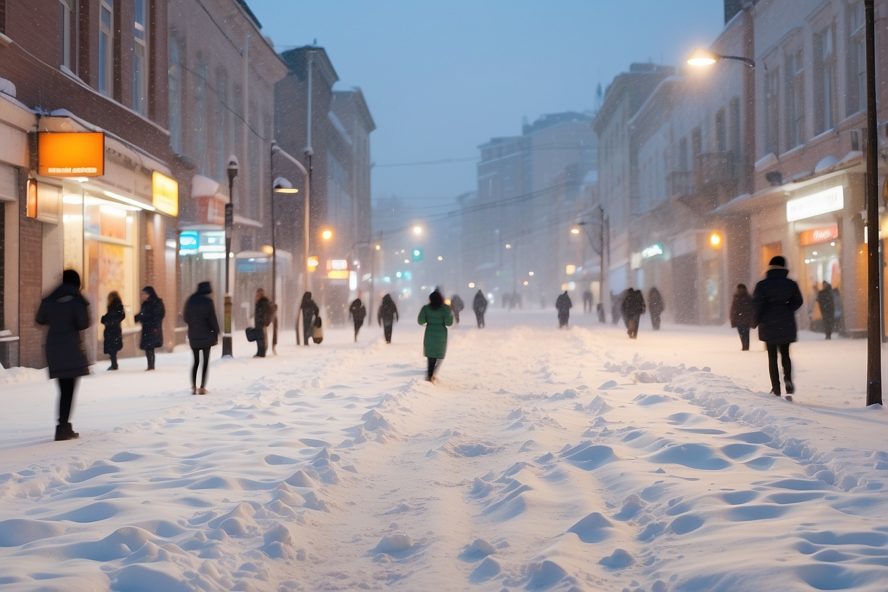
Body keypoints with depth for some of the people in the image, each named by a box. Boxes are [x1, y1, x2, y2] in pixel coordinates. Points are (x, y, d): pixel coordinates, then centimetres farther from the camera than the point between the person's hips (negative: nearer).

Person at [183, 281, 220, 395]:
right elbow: (213, 319, -10)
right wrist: (216, 334, -2)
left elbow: (185, 317, 6)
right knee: (205, 362, 4)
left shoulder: (190, 300, 2)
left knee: (196, 361, 12)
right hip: (206, 336, -4)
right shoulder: (208, 301, -10)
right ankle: (202, 387, -2)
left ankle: (193, 387, 3)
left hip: (193, 336, 4)